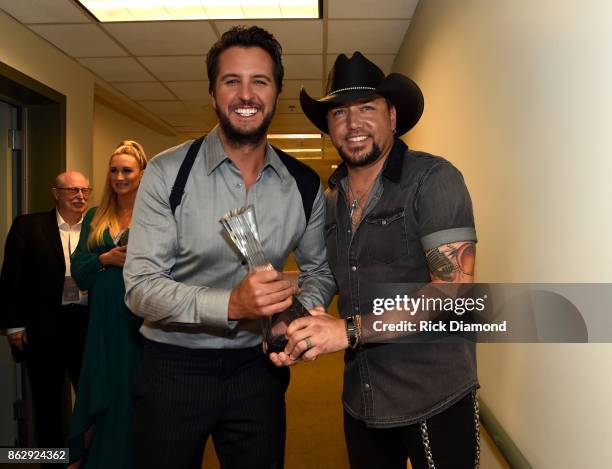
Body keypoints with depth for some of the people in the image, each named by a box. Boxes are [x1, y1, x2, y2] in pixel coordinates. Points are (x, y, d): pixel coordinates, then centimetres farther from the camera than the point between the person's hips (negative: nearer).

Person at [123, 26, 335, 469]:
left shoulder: (305, 184, -2)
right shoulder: (167, 172, -11)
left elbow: (320, 270, 8)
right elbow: (140, 286, -15)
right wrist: (230, 304, -30)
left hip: (258, 367, 2)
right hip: (174, 366, -2)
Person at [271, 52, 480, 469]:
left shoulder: (433, 179, -14)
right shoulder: (331, 199, 5)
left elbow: (454, 288, -22)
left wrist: (350, 329, -26)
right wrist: (299, 332, -5)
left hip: (435, 402, -5)